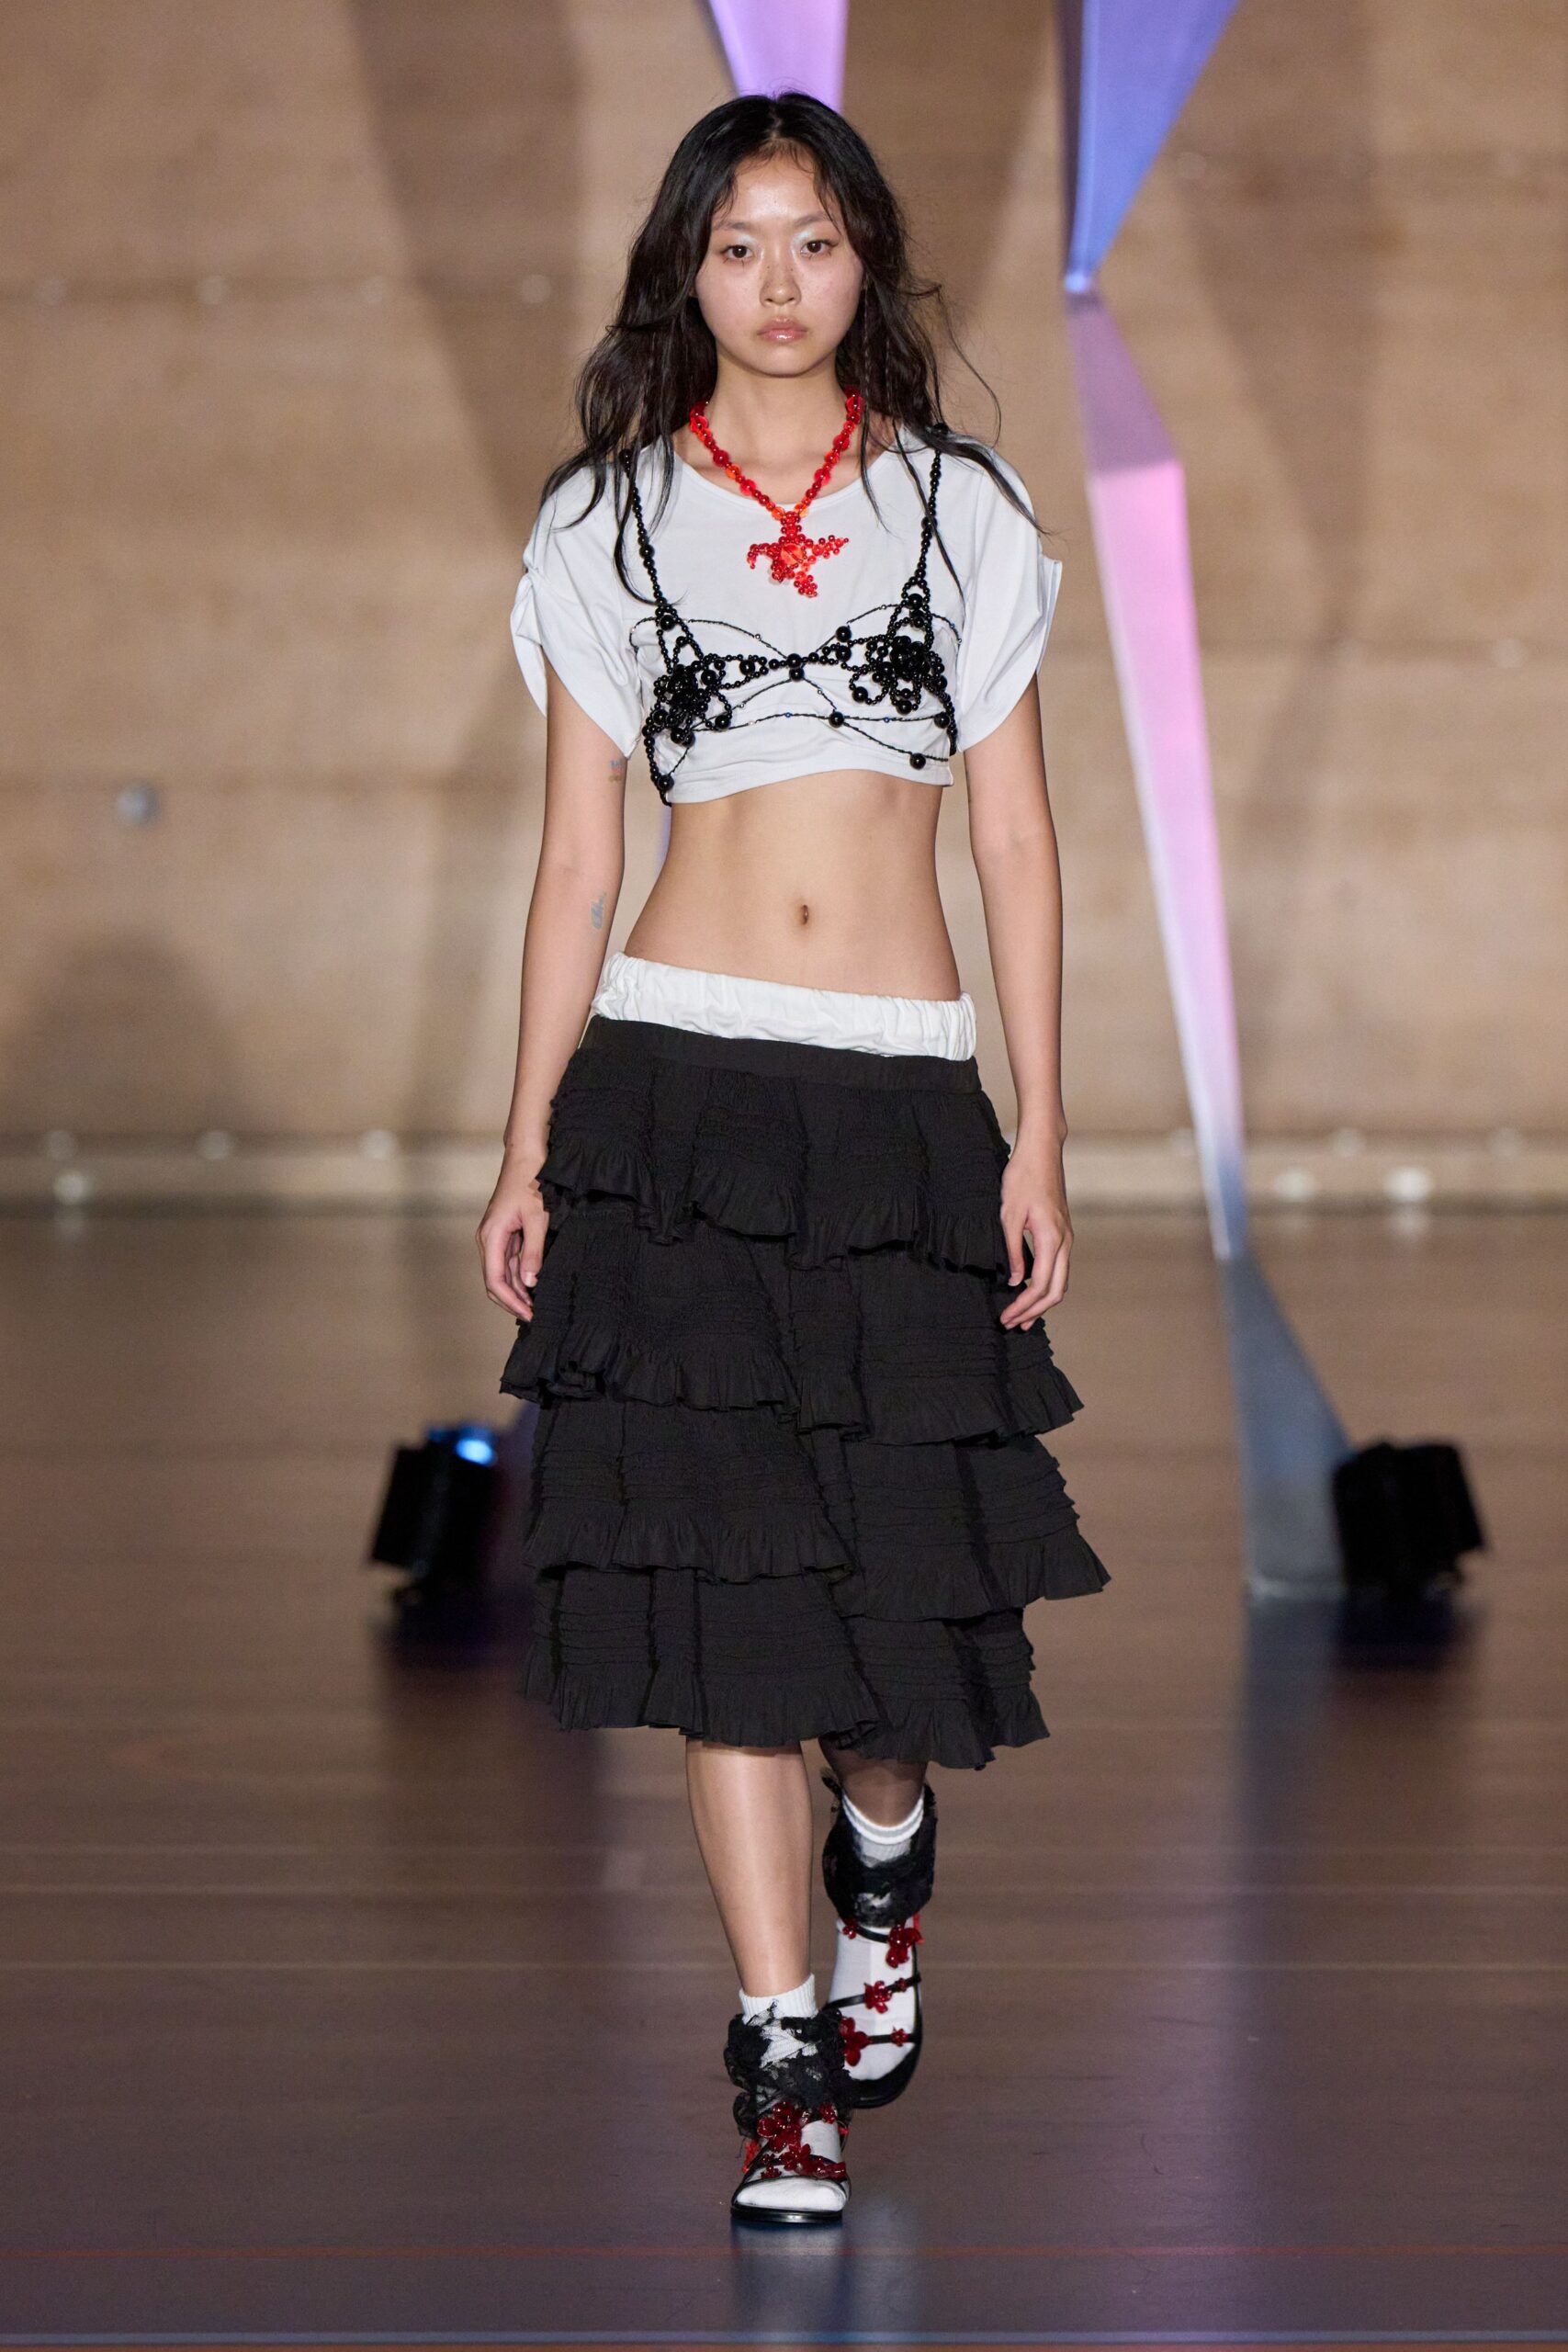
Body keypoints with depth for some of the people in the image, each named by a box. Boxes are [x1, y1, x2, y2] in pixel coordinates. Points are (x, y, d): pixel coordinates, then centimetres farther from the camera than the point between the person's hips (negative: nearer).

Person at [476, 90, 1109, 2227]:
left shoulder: (963, 509, 9)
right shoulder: (607, 522, 8)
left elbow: (1019, 849, 7)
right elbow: (576, 862, 8)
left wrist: (1039, 1146, 1)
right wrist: (529, 1149, 3)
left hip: (905, 1099, 1)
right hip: (677, 1083, 0)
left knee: (899, 1545, 3)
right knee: (717, 1552, -5)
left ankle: (881, 1849, 37)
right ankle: (784, 2048, 2)